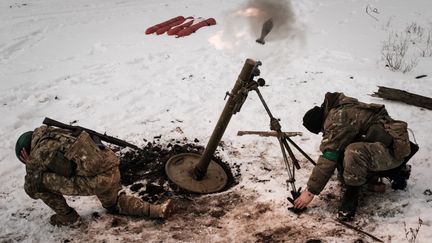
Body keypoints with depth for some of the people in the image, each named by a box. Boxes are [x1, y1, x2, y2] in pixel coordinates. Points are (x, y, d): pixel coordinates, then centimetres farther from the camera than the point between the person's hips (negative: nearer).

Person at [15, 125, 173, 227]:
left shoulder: (36, 155, 3)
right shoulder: (52, 133, 23)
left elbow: (32, 191, 17)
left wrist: (30, 166, 25)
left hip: (97, 180, -7)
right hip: (112, 167, 8)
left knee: (39, 181, 6)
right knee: (113, 204, 35)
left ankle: (68, 218, 19)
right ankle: (157, 210, 19)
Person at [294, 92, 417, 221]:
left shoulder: (338, 118, -23)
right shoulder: (339, 108, 7)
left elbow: (328, 158, -24)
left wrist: (310, 191, -20)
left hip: (394, 147, -11)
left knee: (354, 152, -36)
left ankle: (351, 195, -14)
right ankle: (394, 170, 17)